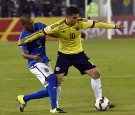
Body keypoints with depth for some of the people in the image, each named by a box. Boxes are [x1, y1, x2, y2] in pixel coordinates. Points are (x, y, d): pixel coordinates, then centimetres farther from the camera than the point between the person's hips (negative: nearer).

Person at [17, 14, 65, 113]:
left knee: (49, 90, 7)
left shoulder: (40, 26, 1)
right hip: (35, 63, -7)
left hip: (45, 61, 7)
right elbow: (24, 54, -18)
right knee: (52, 78, -27)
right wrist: (33, 57, -38)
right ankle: (54, 108, -27)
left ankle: (24, 98, 23)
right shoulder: (23, 36, -14)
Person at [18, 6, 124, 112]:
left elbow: (96, 24, -6)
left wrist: (114, 26, -1)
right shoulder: (59, 26, -24)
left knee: (96, 73, -3)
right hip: (64, 55, -3)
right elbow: (41, 32, -20)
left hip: (79, 53, 3)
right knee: (57, 79, -12)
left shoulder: (80, 22, -16)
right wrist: (24, 40, -22)